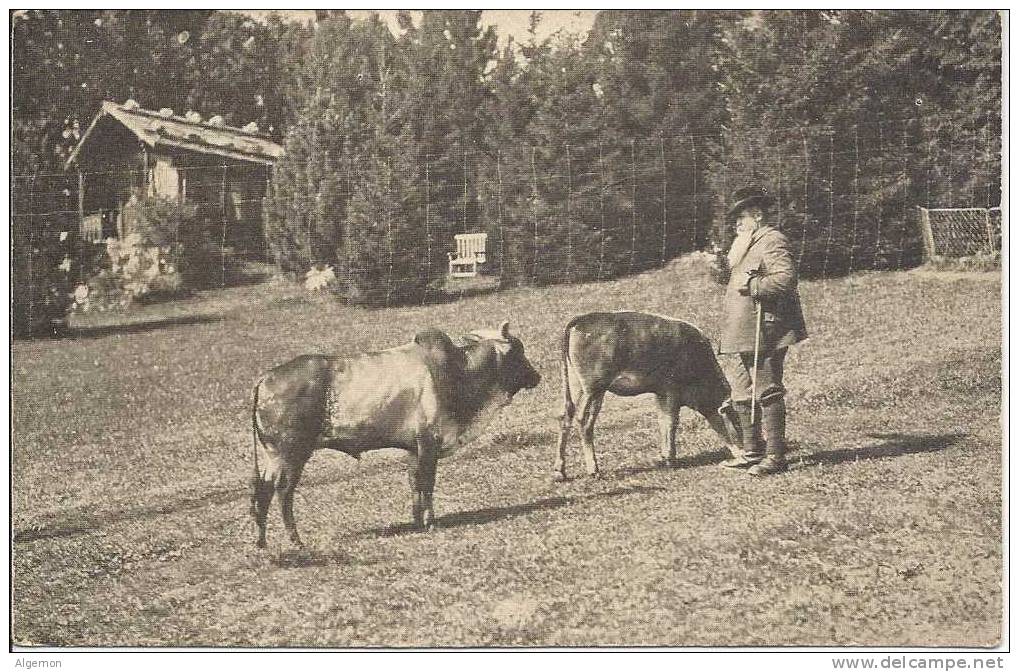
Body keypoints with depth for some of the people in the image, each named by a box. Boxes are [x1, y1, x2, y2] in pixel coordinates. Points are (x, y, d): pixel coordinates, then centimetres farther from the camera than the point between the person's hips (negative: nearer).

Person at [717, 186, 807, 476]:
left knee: (767, 393, -6)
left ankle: (775, 457, -1)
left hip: (763, 333, -11)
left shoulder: (772, 241, -10)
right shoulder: (747, 243, 22)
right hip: (741, 335, 11)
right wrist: (725, 266, 11)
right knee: (742, 395, 14)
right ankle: (750, 452, 23)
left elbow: (786, 278, -23)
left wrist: (752, 284, -20)